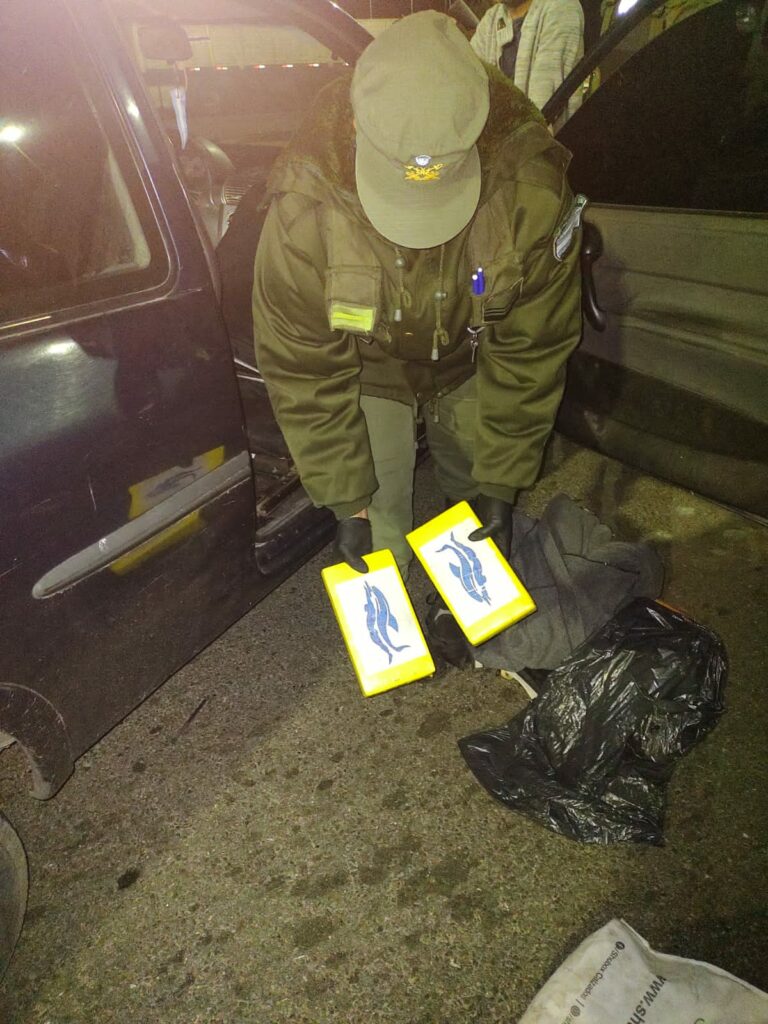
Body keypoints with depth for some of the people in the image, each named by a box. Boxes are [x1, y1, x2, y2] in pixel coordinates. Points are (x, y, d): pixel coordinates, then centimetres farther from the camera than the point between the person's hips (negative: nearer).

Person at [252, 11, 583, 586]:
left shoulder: (532, 188, -31)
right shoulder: (305, 202, -32)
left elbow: (532, 349, -19)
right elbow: (305, 373, -22)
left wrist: (502, 480, -15)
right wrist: (347, 500, -19)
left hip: (470, 361, 2)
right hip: (370, 371, -1)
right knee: (378, 534, 1)